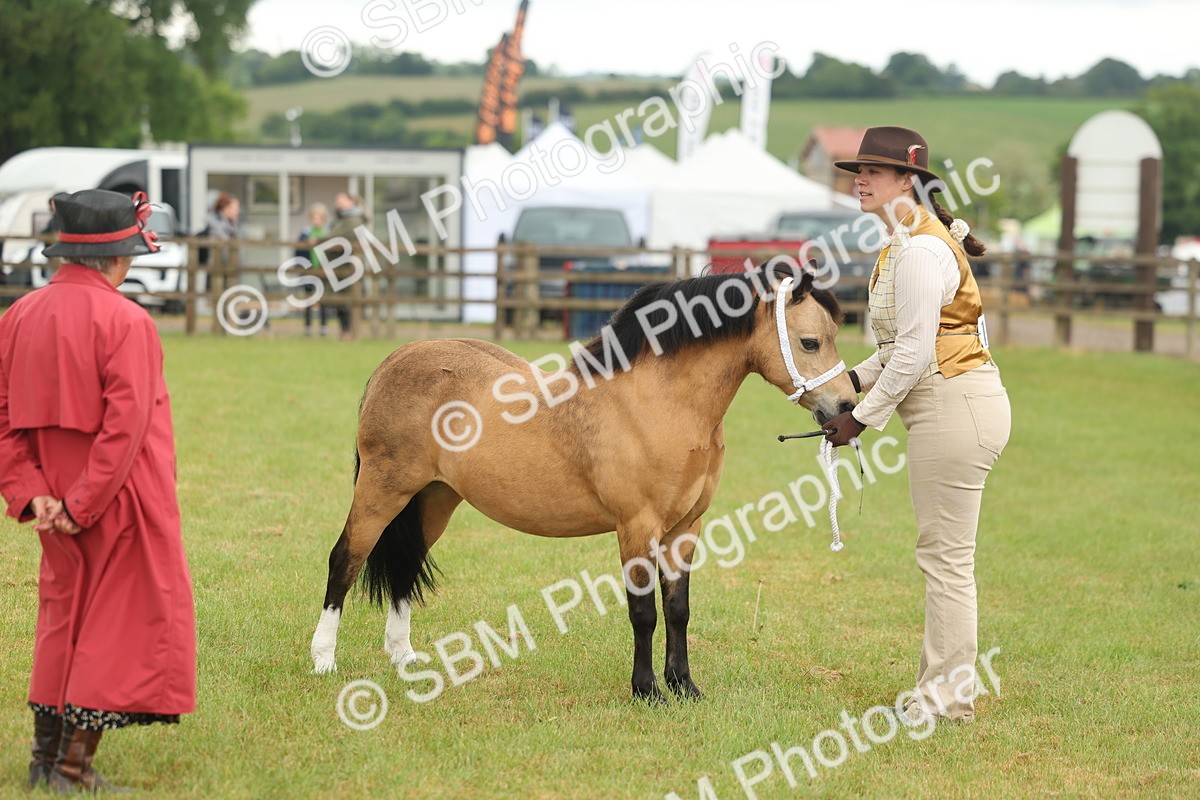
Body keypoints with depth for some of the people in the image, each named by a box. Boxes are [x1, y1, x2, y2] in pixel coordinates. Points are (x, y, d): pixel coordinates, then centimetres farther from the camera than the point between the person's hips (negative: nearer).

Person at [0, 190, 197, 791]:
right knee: (118, 624, 3)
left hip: (54, 502, 7)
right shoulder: (125, 322, -16)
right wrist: (83, 506, -17)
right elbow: (125, 425, -22)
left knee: (63, 617, 19)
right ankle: (74, 766, 1)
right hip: (121, 503, -7)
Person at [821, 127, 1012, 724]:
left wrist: (863, 418, -13)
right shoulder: (909, 243, 15)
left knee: (945, 556, -4)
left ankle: (947, 697, 3)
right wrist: (856, 380, 10)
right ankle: (943, 686, 22)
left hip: (954, 408, -11)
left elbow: (914, 354, -20)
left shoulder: (919, 252, -17)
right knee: (944, 555, 15)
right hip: (953, 407, 11)